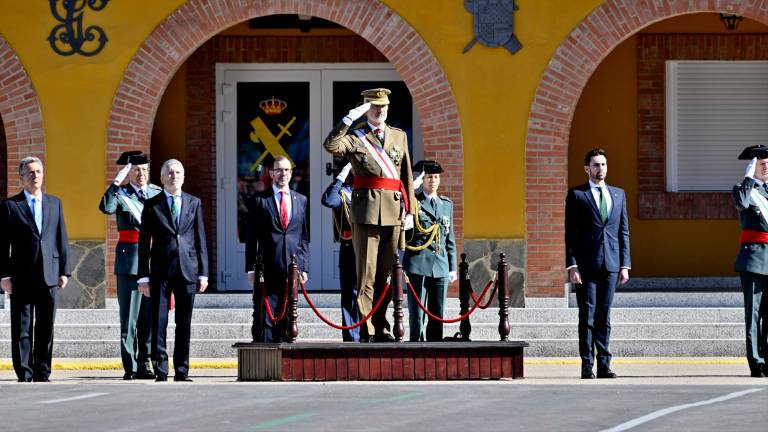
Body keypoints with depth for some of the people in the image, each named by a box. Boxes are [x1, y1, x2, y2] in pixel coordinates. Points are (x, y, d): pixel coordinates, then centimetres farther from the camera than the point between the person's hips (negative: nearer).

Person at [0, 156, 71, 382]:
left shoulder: (54, 203, 12)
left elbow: (62, 240, 12)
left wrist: (64, 271, 5)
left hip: (49, 276, 3)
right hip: (22, 277, -3)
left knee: (46, 329, 5)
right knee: (21, 330, -1)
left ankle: (42, 373, 11)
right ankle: (24, 375, 1)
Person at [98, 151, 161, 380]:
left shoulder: (157, 193, 11)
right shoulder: (121, 194, 1)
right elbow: (105, 207, -20)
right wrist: (116, 182, -20)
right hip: (129, 257, -4)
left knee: (150, 316, 7)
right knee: (129, 316, -2)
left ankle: (145, 364, 15)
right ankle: (130, 367, -1)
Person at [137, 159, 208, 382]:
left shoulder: (194, 203, 10)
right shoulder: (152, 205, 5)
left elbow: (200, 240, 10)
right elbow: (144, 243, 4)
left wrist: (203, 272, 4)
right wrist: (143, 276, -1)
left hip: (187, 270, 1)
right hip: (161, 271, -1)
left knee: (184, 324, 4)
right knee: (159, 322, -3)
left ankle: (182, 370, 9)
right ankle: (161, 370, 0)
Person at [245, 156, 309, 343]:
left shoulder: (301, 200, 14)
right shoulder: (260, 200, 4)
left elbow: (304, 237, 15)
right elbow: (251, 238, 3)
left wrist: (304, 267, 7)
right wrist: (251, 269, -4)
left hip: (293, 267, 3)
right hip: (267, 270, -3)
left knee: (286, 320, 3)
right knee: (264, 318, -6)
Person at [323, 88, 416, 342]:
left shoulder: (399, 136, 16)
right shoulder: (355, 137, 4)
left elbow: (407, 176, 15)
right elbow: (330, 146, -17)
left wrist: (409, 211, 10)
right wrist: (349, 118, -19)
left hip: (394, 213, 4)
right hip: (366, 212, -4)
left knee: (387, 274, 7)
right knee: (366, 273, -5)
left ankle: (380, 327, 16)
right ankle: (366, 330, -4)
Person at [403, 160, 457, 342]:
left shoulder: (447, 204, 17)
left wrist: (452, 267, 16)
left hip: (440, 265, 4)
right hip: (418, 264, -4)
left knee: (438, 313, 4)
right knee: (417, 312, -4)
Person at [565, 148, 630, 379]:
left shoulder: (618, 194, 15)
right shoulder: (576, 195, 2)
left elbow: (623, 232, 14)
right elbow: (570, 233, -1)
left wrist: (625, 265, 7)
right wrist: (572, 266, -9)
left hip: (610, 264, 3)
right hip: (586, 264, -3)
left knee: (604, 317, 5)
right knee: (587, 317, -3)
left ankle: (604, 364, 7)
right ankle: (587, 365, -1)